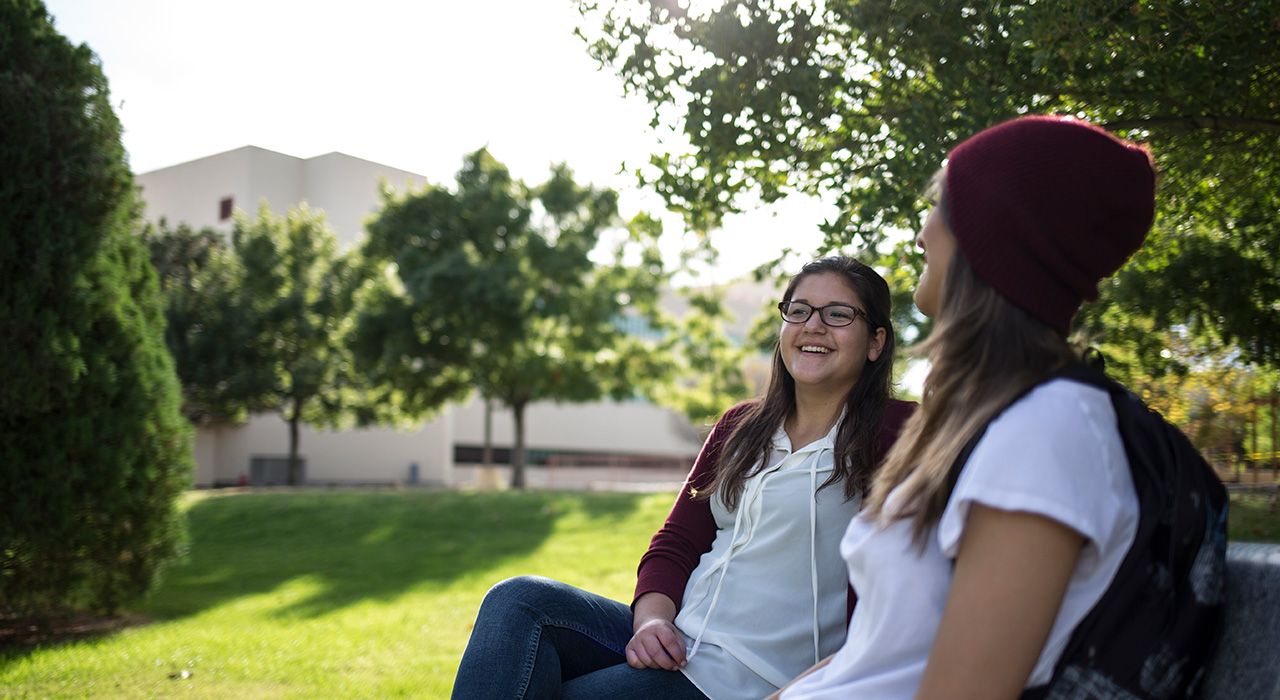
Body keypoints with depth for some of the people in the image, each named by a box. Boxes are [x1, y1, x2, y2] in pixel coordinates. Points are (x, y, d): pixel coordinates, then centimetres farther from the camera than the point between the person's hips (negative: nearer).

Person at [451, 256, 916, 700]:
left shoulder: (894, 432, -3)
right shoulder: (739, 427, 15)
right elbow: (677, 542, 11)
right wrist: (651, 620, -7)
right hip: (675, 642, 6)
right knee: (519, 600, -16)